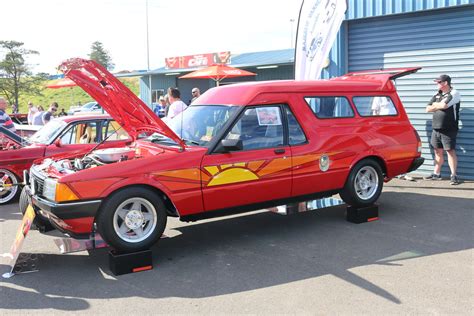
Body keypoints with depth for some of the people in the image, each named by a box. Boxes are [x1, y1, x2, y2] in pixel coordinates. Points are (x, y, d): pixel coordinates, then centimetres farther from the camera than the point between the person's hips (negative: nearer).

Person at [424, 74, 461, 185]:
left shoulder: (454, 94, -6)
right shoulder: (437, 95, 16)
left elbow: (443, 105, -21)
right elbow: (428, 109, 11)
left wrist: (435, 105, -1)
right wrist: (440, 106, -4)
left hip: (448, 129, -7)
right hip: (436, 128, 7)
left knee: (450, 151, -6)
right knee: (438, 151, 10)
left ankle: (454, 175, -2)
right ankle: (436, 174, 17)